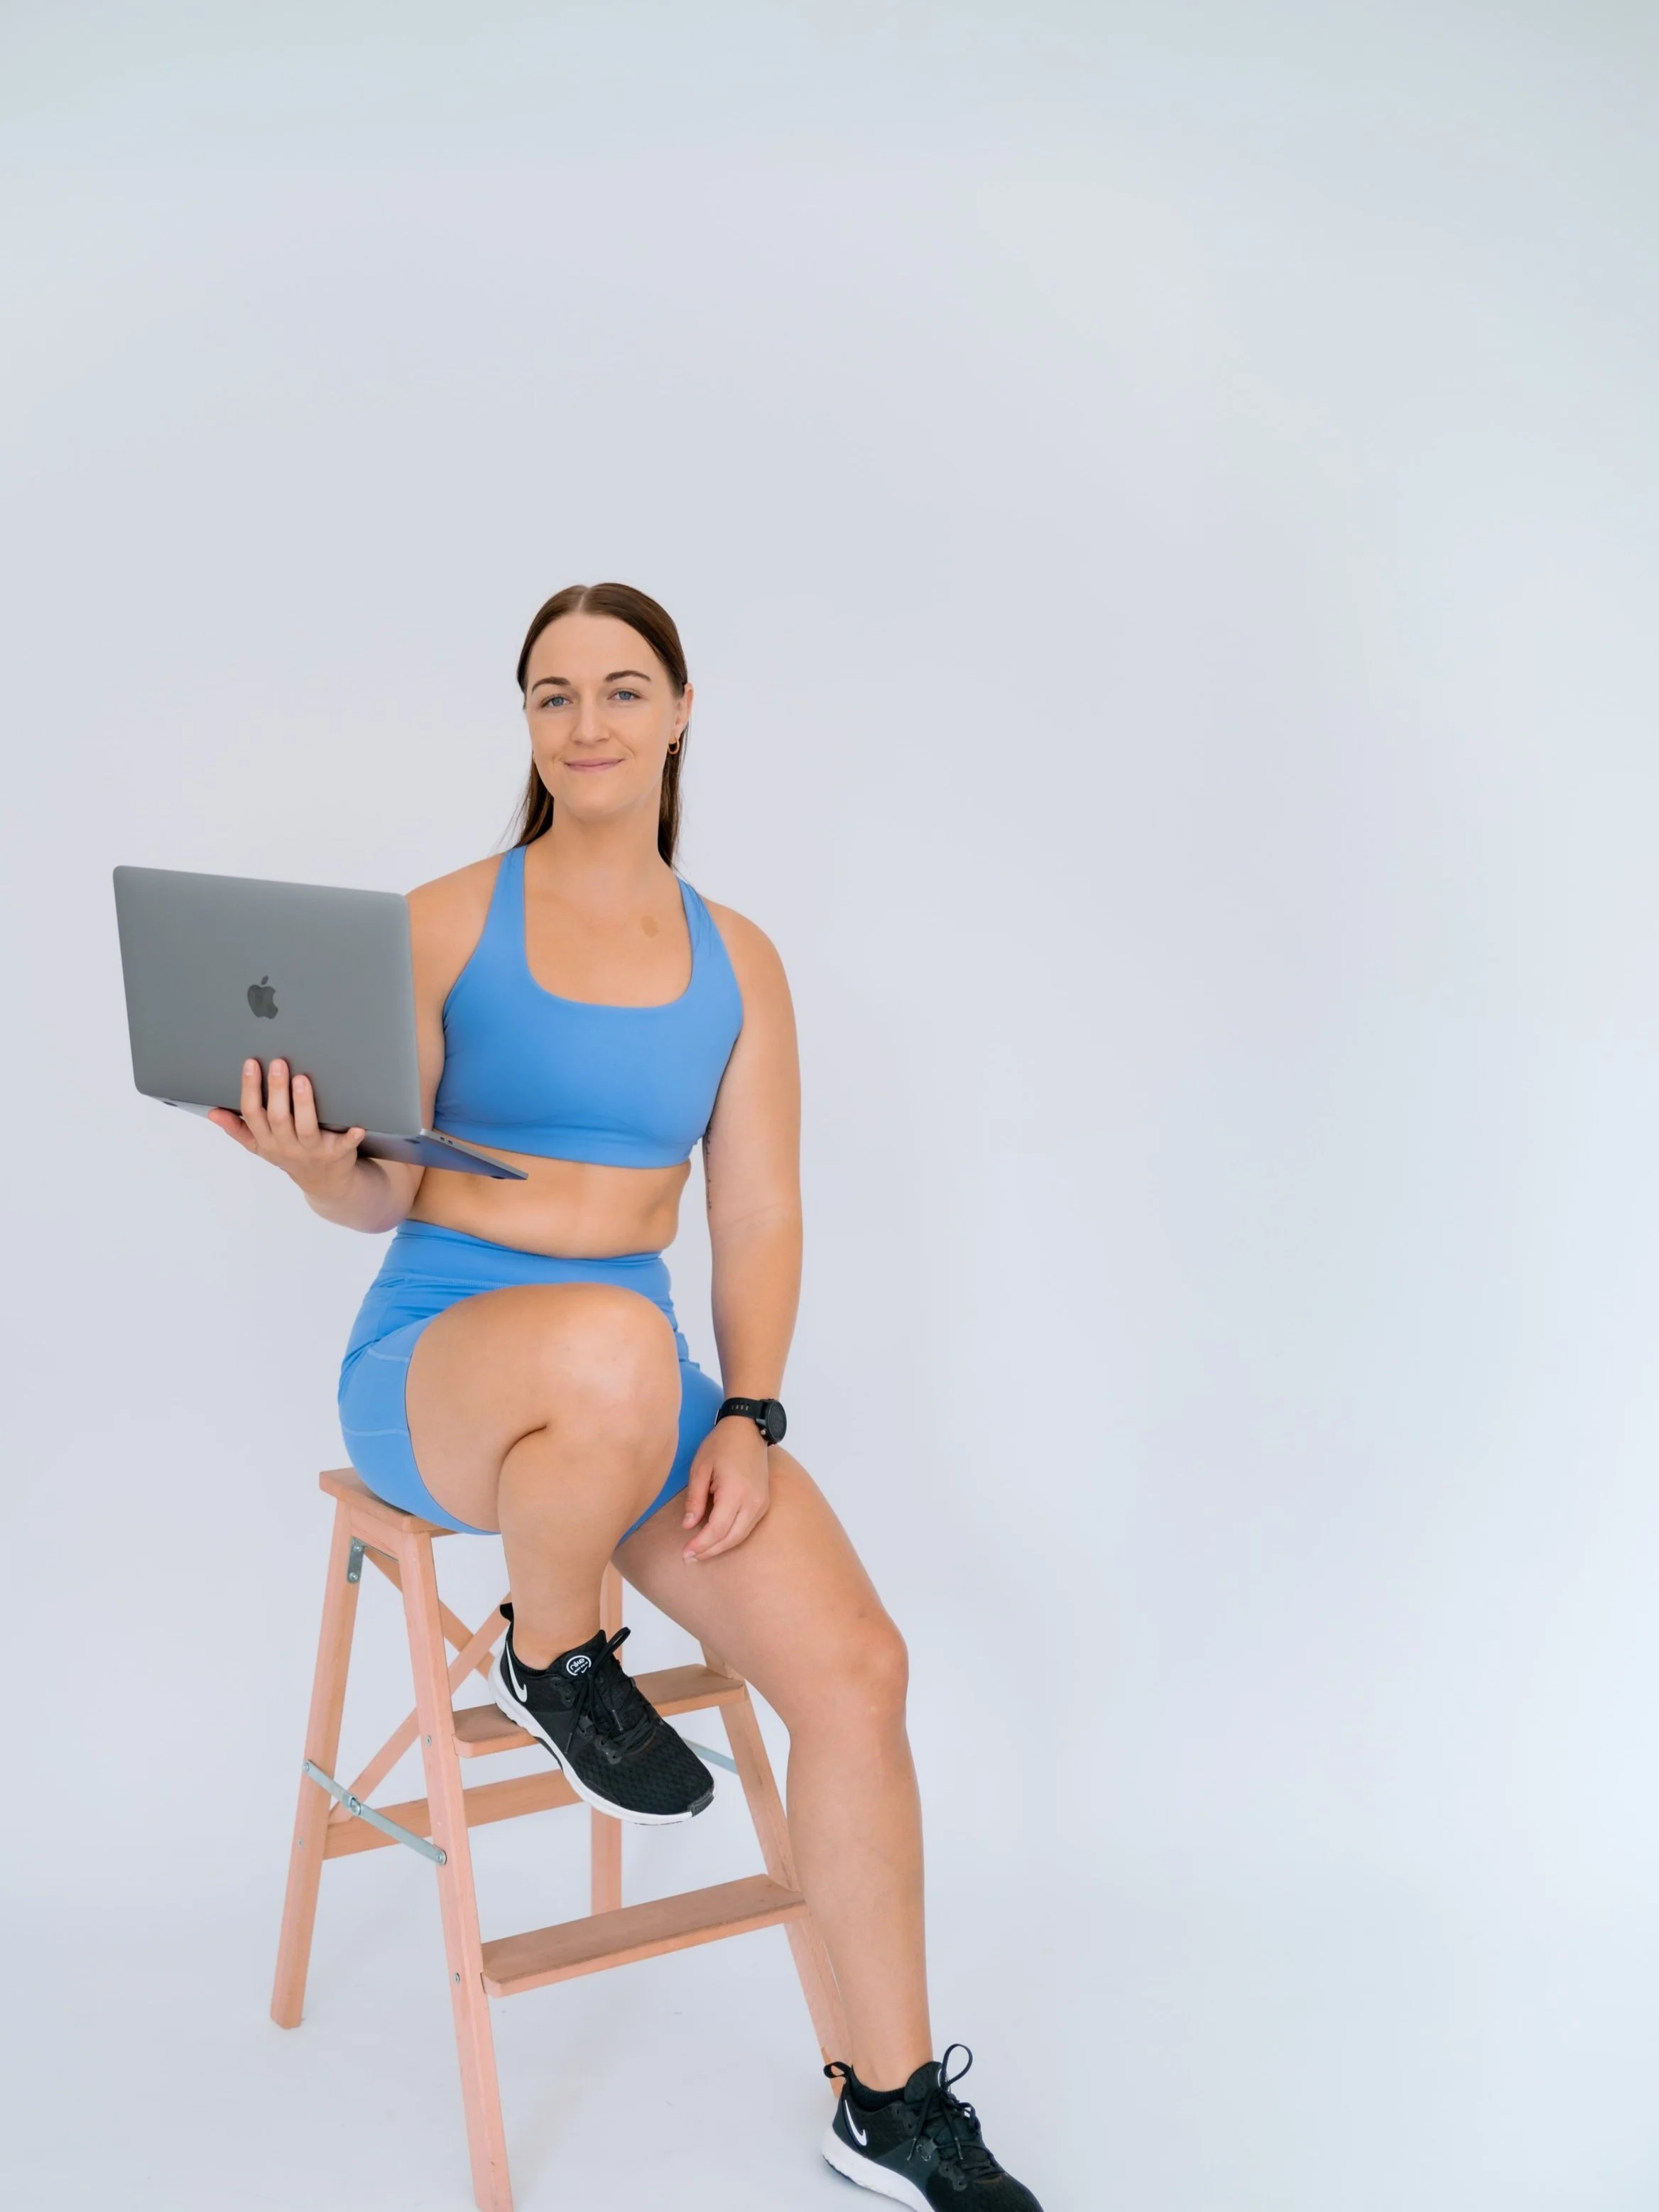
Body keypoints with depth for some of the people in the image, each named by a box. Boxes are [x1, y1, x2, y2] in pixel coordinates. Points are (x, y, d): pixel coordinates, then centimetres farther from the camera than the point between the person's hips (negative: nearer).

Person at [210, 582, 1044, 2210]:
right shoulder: (446, 923, -1)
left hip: (633, 1376, 4)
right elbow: (387, 1193, -2)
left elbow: (760, 1219, 5)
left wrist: (749, 1419, -9)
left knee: (853, 1663, -17)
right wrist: (320, 1168, -26)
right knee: (615, 1342, -41)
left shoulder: (736, 961, 8)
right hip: (432, 1361, -4)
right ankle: (551, 1661, -7)